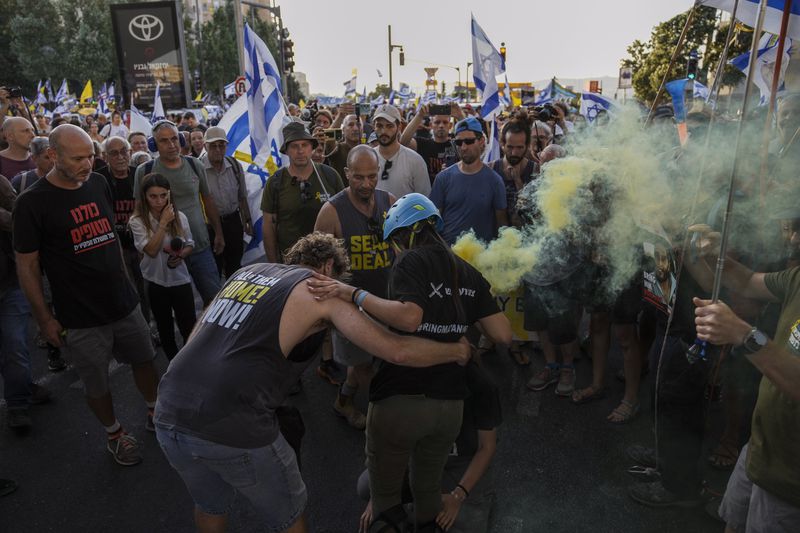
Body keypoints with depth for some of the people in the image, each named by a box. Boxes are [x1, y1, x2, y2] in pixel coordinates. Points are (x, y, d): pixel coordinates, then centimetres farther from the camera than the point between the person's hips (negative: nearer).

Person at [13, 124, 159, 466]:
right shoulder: (32, 203, -14)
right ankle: (114, 434, 35)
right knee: (96, 384, 11)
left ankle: (155, 413, 42)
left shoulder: (99, 184, 2)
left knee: (144, 360, 18)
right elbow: (27, 265, -9)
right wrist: (44, 318, -8)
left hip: (124, 303, 5)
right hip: (80, 318, -5)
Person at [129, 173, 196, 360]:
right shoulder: (137, 221, -12)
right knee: (165, 330, 16)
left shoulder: (179, 217, -6)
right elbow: (151, 250, -21)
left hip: (181, 280, 1)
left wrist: (180, 255, -15)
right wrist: (163, 222, -22)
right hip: (156, 283, 0)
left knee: (189, 328, 4)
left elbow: (189, 245, 6)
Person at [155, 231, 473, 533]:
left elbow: (197, 337, 18)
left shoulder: (248, 271, 17)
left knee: (211, 506, 33)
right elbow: (398, 351, -4)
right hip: (233, 430, -6)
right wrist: (458, 351, 12)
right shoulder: (323, 291, 0)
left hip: (168, 416, 6)